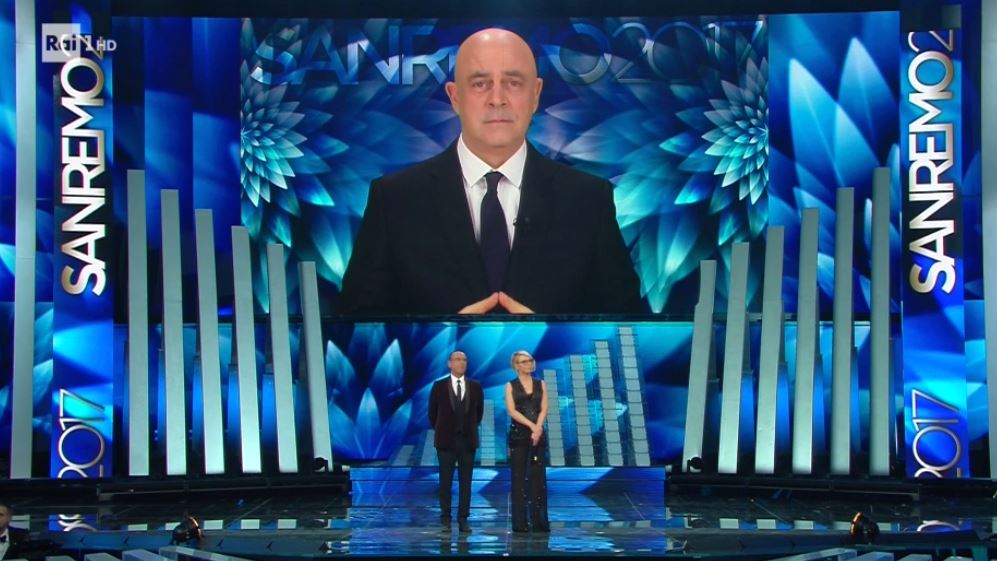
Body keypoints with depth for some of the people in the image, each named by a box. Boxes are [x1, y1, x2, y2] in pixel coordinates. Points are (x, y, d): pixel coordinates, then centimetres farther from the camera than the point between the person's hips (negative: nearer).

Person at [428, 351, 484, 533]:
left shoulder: (475, 387, 4)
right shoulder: (439, 386, -1)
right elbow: (433, 412, 8)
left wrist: (471, 428, 12)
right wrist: (440, 430, 8)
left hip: (467, 440, 1)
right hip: (446, 440, -1)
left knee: (465, 482, 2)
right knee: (445, 481, 2)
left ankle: (463, 520, 7)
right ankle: (445, 519, 8)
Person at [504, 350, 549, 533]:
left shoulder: (541, 384, 11)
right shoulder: (511, 386, 4)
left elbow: (543, 409, 3)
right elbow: (512, 411, -7)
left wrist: (538, 428, -14)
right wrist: (531, 426, -17)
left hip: (538, 434, 2)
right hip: (518, 435, -2)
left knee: (539, 477, 0)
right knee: (519, 477, -1)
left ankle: (540, 521, 4)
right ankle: (520, 522, 2)